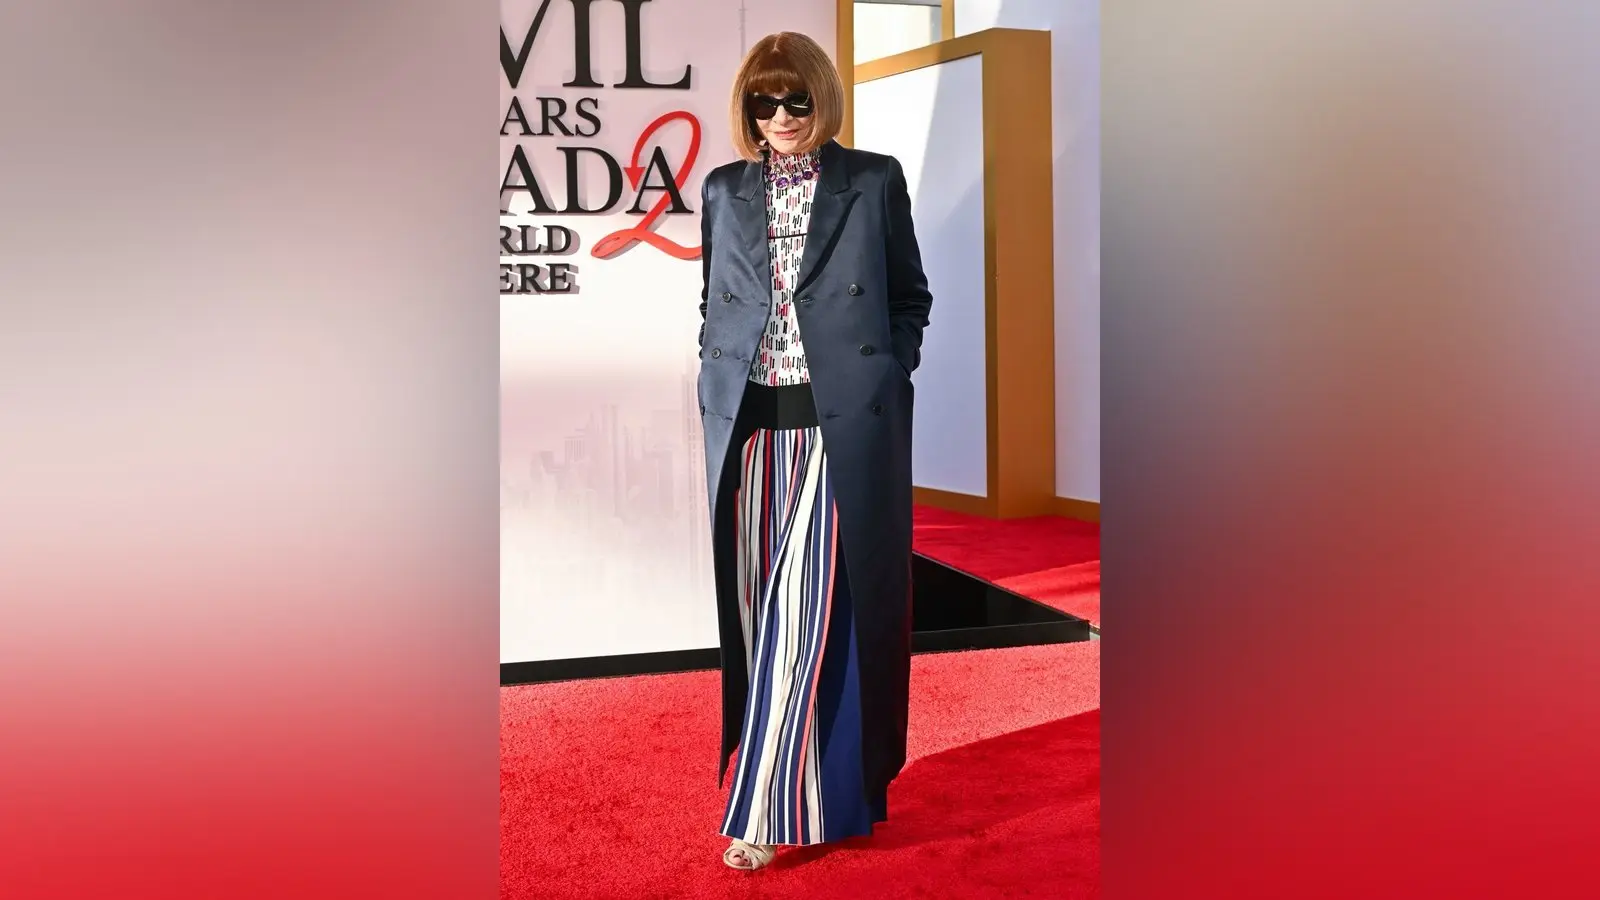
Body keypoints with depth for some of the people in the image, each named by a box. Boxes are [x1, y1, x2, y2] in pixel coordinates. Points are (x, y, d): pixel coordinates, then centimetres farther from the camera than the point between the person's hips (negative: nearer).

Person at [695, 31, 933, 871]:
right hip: (748, 424, 3)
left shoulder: (874, 181, 3)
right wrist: (716, 389, 7)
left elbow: (911, 297, 9)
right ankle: (786, 778, 20)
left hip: (844, 423, -3)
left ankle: (768, 807, -1)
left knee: (817, 608, -7)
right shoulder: (723, 190, 12)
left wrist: (886, 377, -2)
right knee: (757, 607, 6)